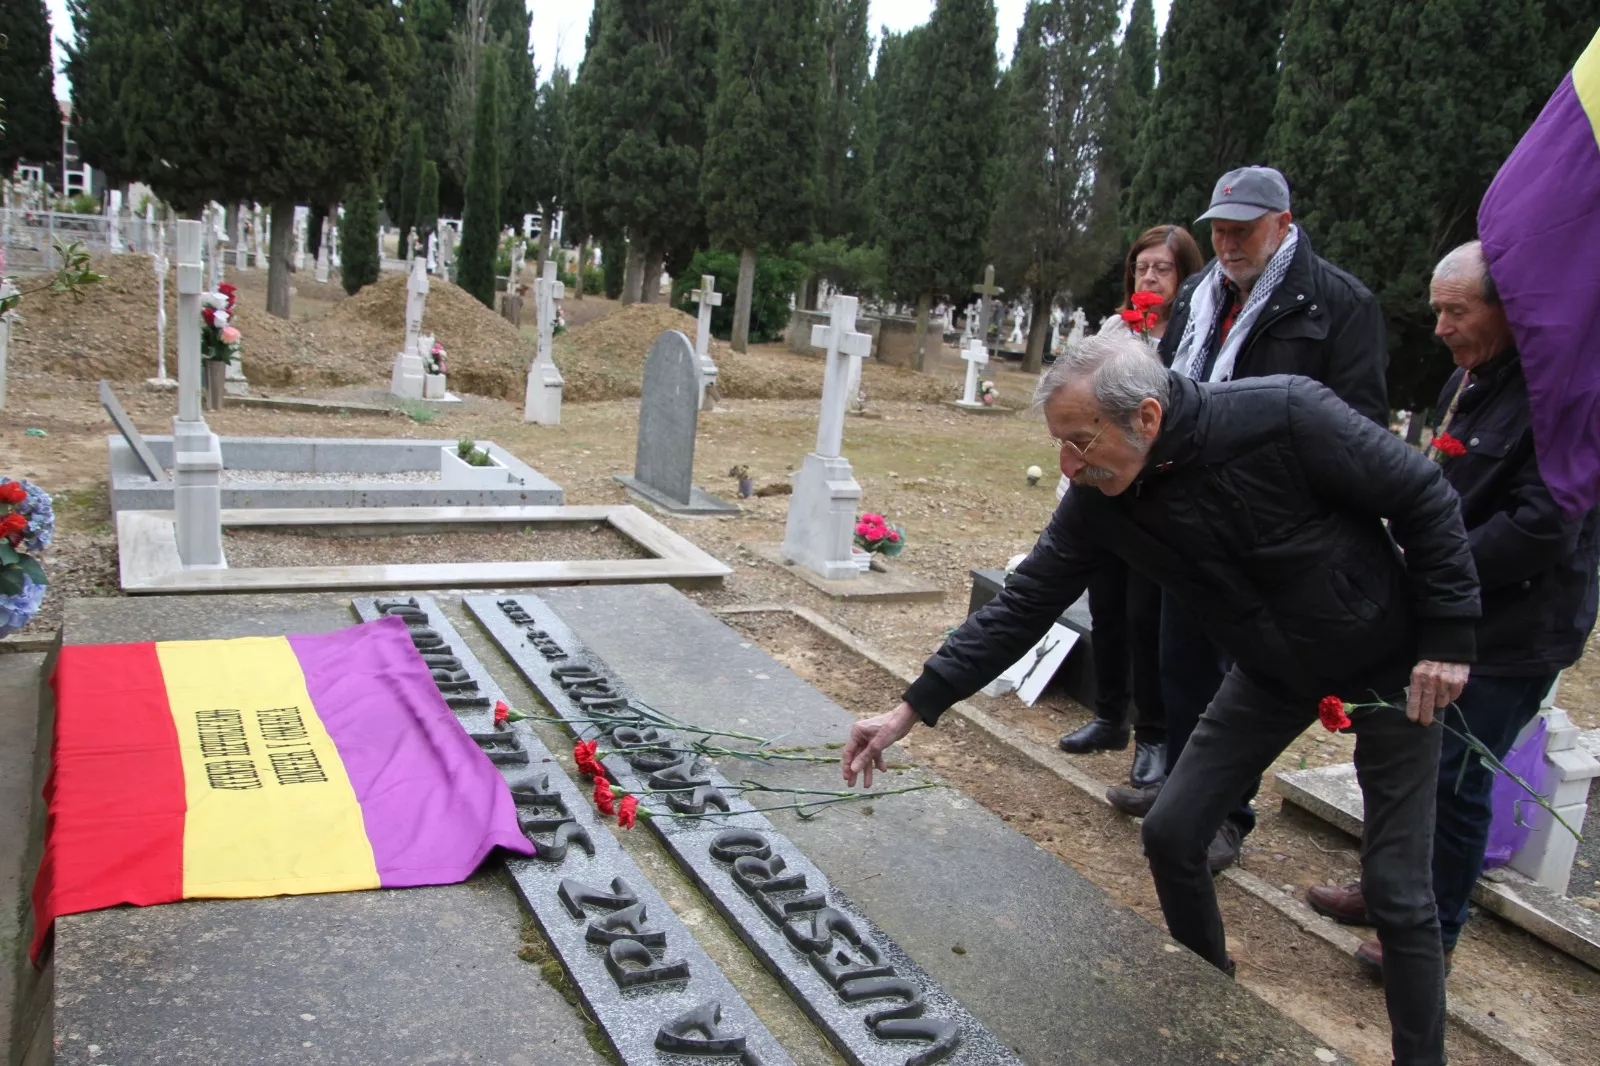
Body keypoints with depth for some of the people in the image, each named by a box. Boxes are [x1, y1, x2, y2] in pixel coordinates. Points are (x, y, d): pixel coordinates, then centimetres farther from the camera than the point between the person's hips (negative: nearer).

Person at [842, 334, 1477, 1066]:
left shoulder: (1286, 420, -32)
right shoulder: (1100, 500, -18)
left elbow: (1424, 497, -20)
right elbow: (1023, 604, -14)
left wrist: (1447, 638, -18)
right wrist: (911, 710, -18)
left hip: (1387, 663, -4)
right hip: (1272, 672, 5)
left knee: (1396, 889, -2)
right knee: (1172, 834, 3)